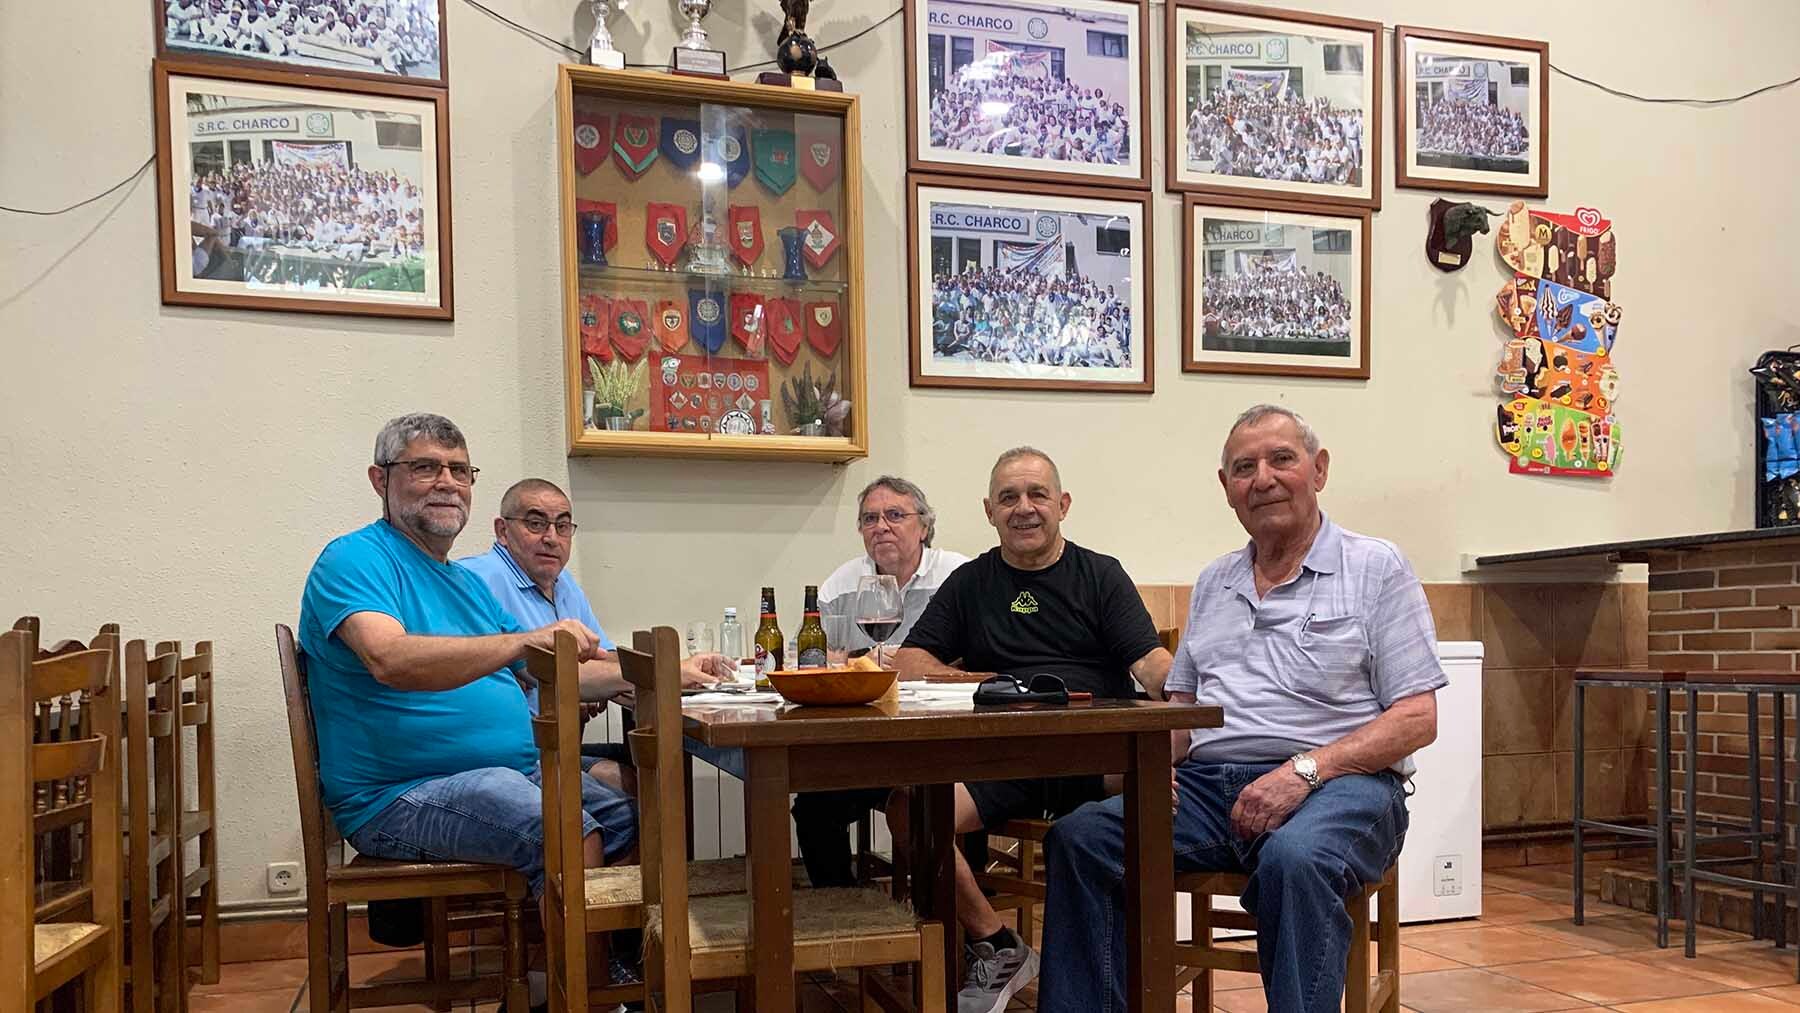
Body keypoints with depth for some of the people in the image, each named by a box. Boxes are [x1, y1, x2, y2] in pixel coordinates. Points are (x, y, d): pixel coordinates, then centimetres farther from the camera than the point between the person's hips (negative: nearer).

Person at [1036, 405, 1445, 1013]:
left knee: (1295, 857, -39)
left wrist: (1306, 769, -16)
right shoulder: (1213, 583, 22)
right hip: (1208, 784, 5)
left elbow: (1416, 718, -3)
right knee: (1077, 839, -18)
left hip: (1335, 781, -4)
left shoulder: (1375, 568, 5)